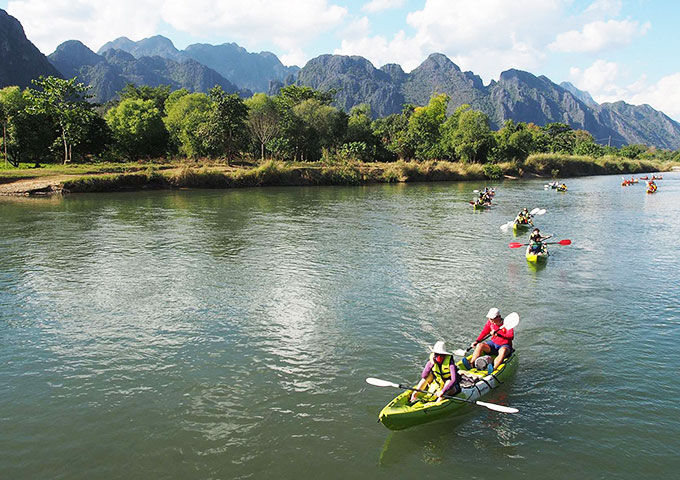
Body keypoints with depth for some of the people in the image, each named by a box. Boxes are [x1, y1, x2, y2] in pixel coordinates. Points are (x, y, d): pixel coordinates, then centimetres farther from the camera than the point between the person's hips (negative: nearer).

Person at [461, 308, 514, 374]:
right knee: (480, 345, -19)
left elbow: (511, 336, -26)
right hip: (493, 344, 5)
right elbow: (484, 332, 13)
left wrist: (497, 334, -36)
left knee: (503, 351, -39)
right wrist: (477, 341, 0)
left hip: (504, 346, -5)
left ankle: (493, 369, -57)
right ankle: (470, 365, -33)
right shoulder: (490, 322, 1)